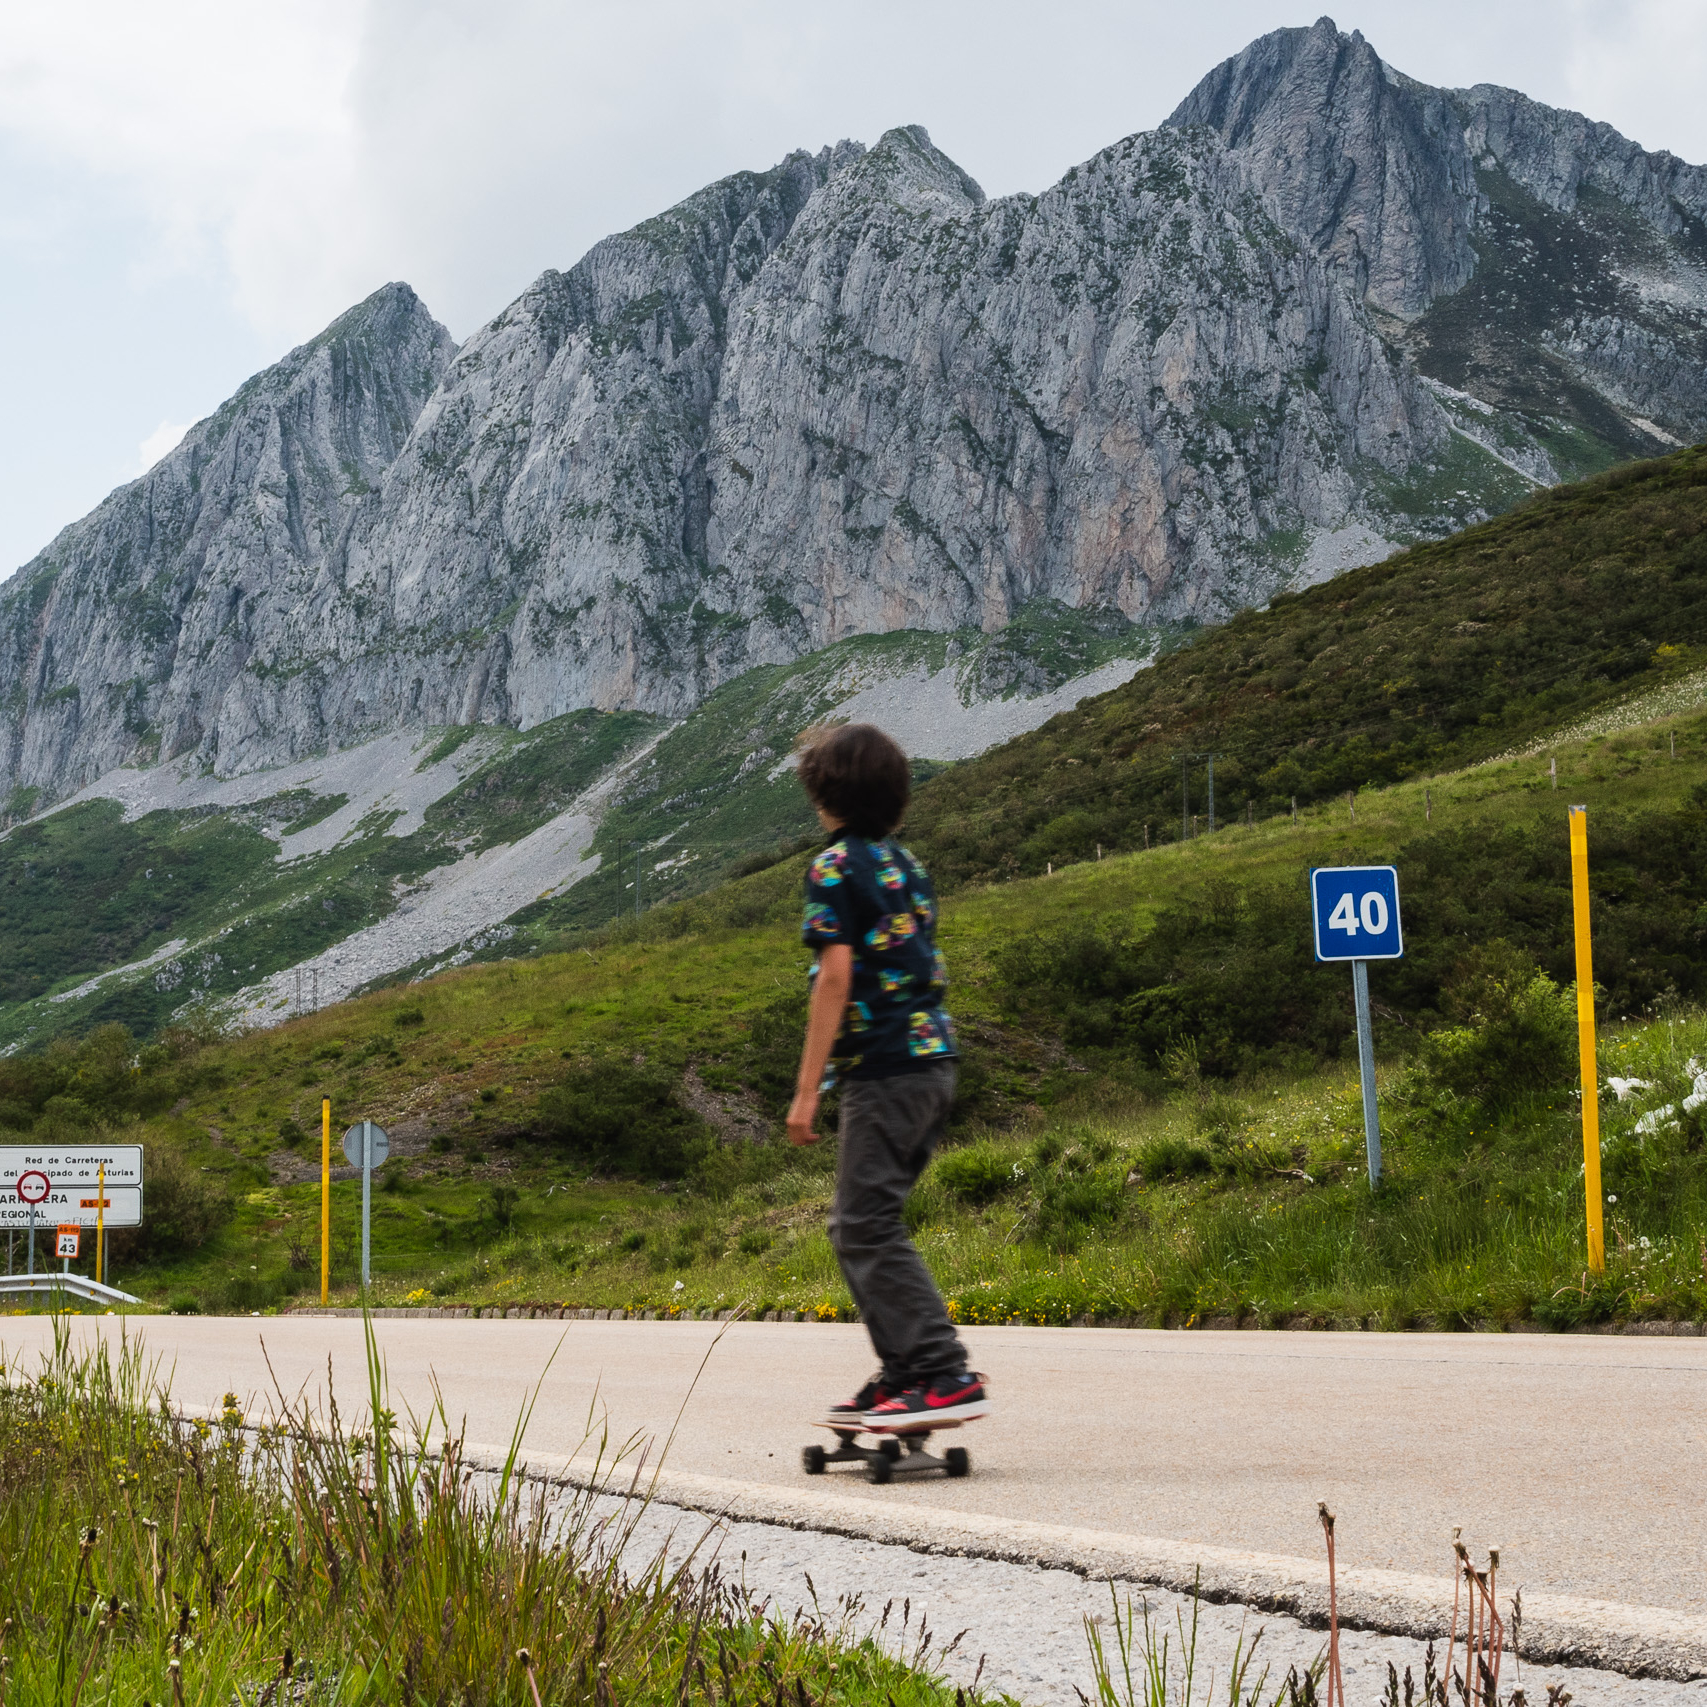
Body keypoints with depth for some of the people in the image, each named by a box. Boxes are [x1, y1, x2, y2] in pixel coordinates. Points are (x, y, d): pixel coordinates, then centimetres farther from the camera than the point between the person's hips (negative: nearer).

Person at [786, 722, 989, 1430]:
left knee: (868, 1227, -7)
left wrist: (806, 1091, -13)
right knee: (859, 1224, 14)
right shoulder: (908, 865, 17)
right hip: (932, 1059, 9)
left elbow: (836, 978, -14)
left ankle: (945, 1373, -13)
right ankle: (901, 1375, 14)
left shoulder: (835, 867, -7)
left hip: (884, 1067, -9)